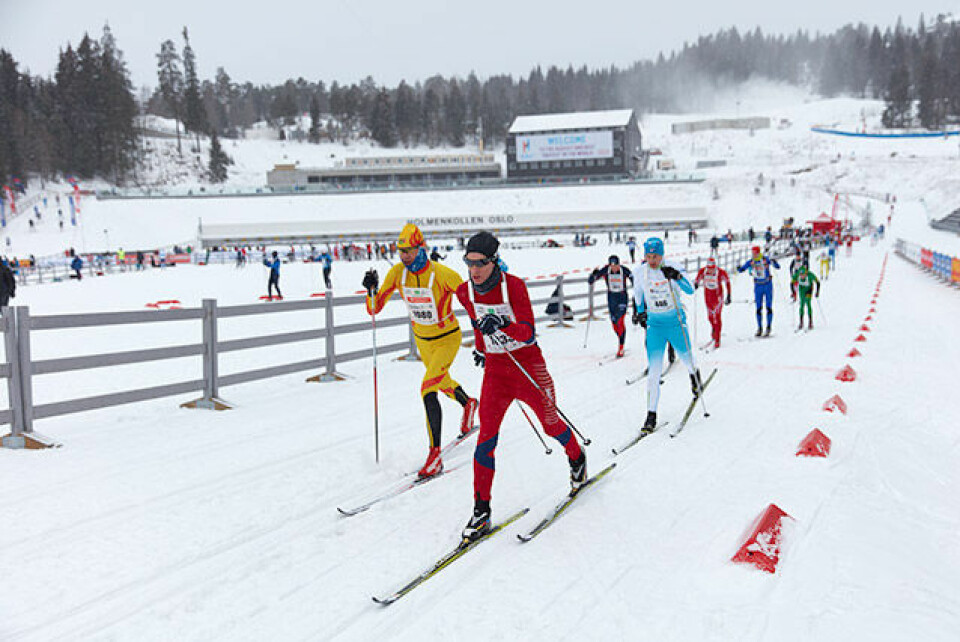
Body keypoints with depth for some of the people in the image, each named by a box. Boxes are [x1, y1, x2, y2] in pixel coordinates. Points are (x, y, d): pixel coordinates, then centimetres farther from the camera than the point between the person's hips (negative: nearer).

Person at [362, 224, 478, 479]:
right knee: (442, 381, 29)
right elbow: (375, 308, -11)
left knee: (428, 390, -22)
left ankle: (435, 455, -16)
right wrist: (371, 290, -29)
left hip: (447, 338, -6)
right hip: (422, 340, 6)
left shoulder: (442, 274, -28)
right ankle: (468, 404, 63)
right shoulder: (397, 272, -14)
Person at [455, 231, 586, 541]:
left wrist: (501, 328, -43)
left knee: (551, 425, 13)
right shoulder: (466, 292, -4)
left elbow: (528, 331, -25)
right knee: (487, 436, -8)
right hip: (495, 368, 3)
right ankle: (481, 511, -2)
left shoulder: (513, 285, -19)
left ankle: (577, 458, 47)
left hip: (528, 364, -3)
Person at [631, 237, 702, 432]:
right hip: (654, 323, 1)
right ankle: (651, 415, -5)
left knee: (686, 358, 18)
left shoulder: (673, 267, -13)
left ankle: (694, 373, 57)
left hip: (676, 321, -1)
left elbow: (690, 290, -21)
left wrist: (676, 277, -36)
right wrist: (639, 312, 21)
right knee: (654, 370, -10)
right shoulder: (639, 272, -6)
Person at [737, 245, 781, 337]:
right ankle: (759, 328, 11)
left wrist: (774, 262, -35)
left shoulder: (766, 259, -11)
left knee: (769, 307, -2)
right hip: (758, 286, 3)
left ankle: (768, 328, 2)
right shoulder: (750, 262, -1)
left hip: (768, 285, -3)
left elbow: (778, 267, -14)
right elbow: (741, 269, 5)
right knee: (758, 308, 4)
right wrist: (739, 268, -19)